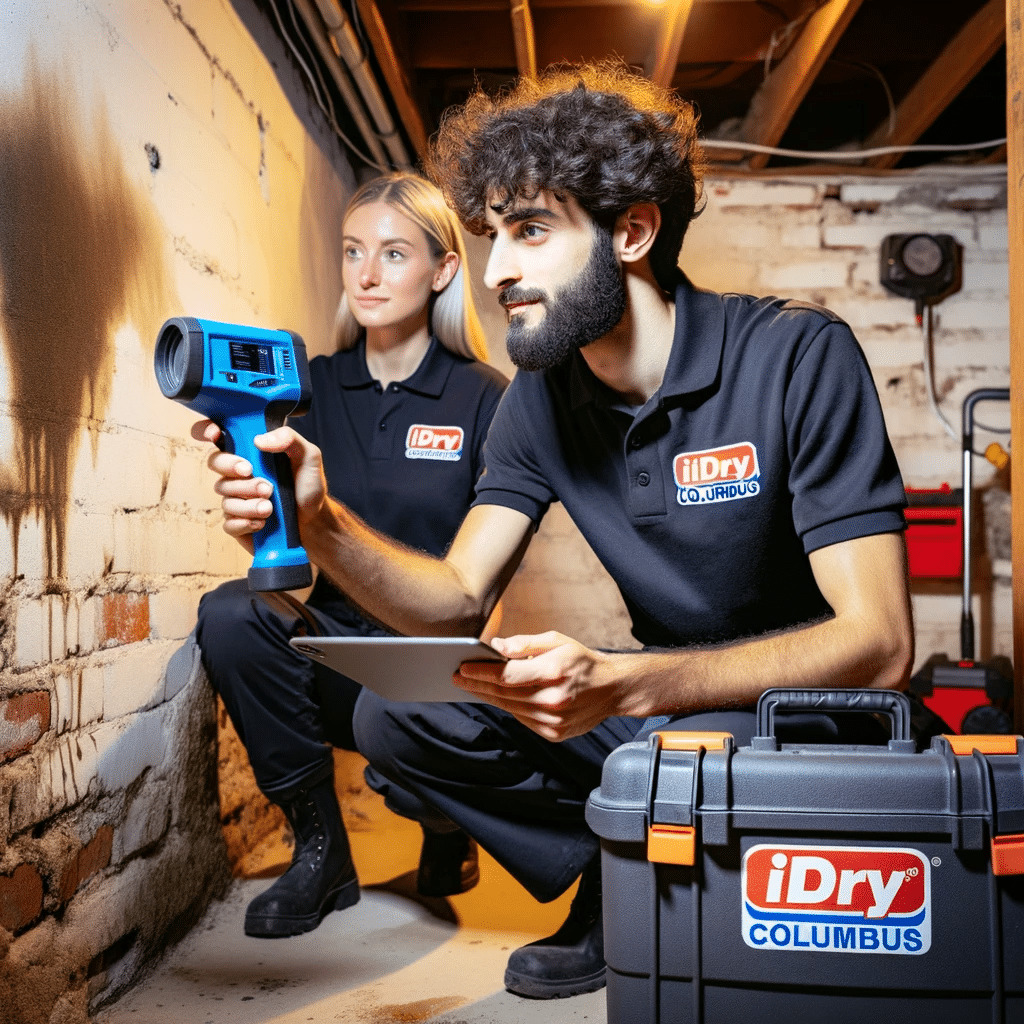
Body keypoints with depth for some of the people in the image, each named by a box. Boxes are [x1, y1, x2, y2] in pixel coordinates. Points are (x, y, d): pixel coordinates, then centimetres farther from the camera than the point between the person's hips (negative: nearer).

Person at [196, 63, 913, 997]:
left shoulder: (796, 357, -19)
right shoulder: (545, 395, -1)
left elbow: (878, 641, -27)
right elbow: (457, 602, -6)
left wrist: (621, 685, -40)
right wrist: (321, 525, -26)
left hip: (811, 706, -5)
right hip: (656, 700, 6)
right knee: (396, 717, -10)